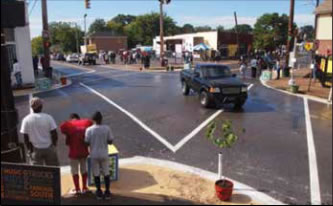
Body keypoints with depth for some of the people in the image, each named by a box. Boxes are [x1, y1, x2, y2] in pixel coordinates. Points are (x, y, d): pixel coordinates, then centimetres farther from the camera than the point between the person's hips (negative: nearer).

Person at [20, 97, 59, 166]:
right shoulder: (48, 117, -8)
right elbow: (54, 134, -8)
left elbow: (26, 137, -3)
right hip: (49, 148, -1)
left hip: (36, 149, 1)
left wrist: (30, 149, 8)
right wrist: (54, 145, 9)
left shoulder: (26, 120, -5)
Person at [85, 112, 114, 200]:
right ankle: (107, 192, 19)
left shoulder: (89, 130, -12)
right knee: (106, 173, 14)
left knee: (96, 174, 13)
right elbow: (110, 141, -5)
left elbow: (87, 143, -9)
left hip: (94, 155, 0)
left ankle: (99, 193, 21)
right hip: (104, 154, 1)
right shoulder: (107, 128, -10)